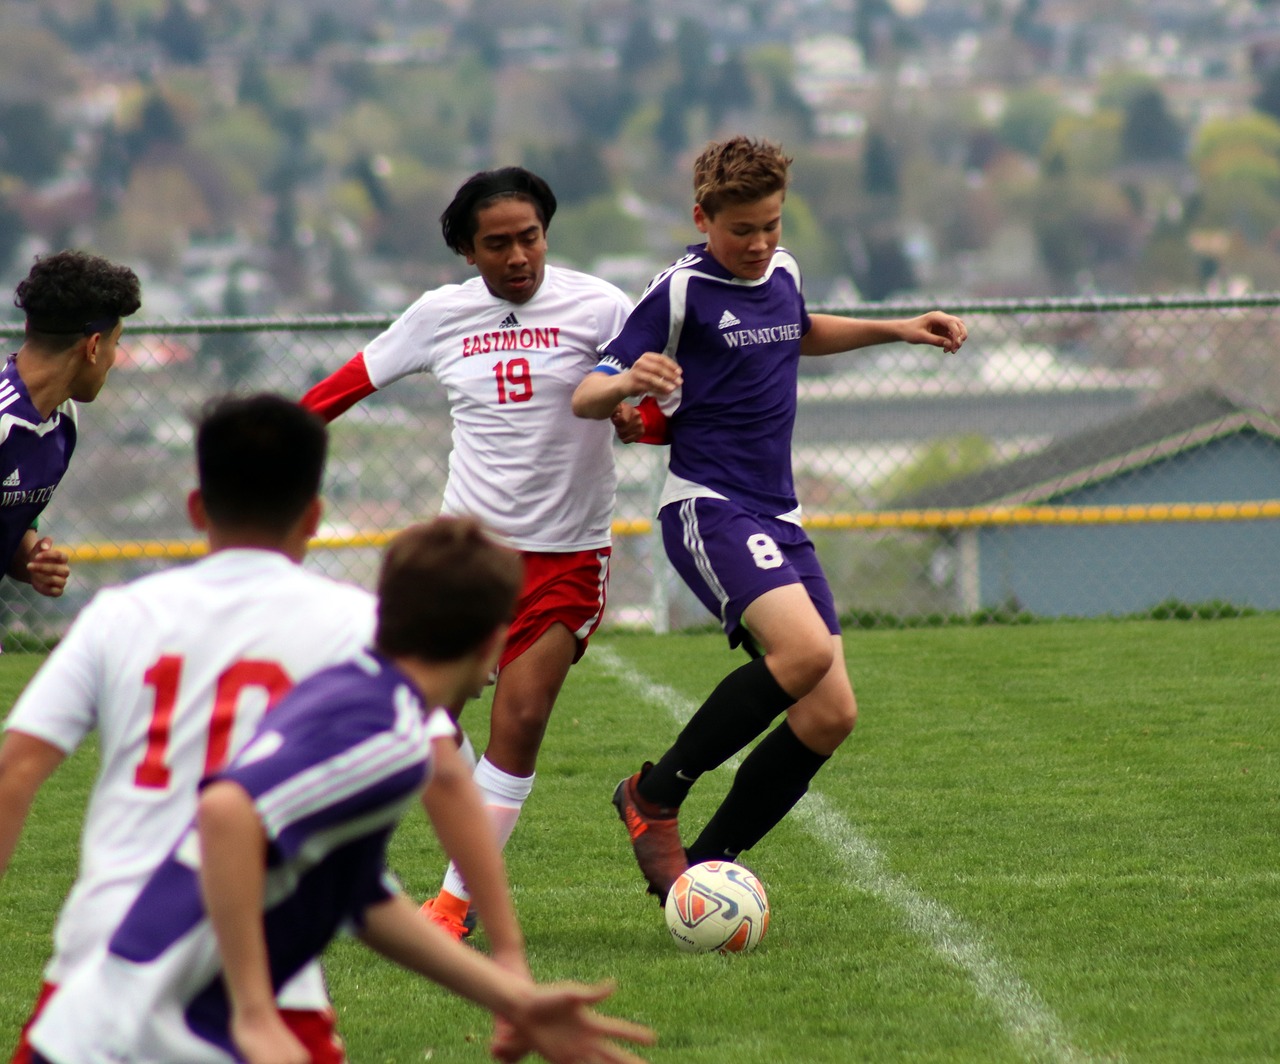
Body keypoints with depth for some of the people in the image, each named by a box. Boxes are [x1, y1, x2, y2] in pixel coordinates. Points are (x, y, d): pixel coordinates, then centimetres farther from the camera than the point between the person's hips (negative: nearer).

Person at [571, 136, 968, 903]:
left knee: (831, 713, -4)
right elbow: (587, 398, -10)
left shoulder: (782, 271, 13)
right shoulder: (682, 293, -8)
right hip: (709, 508, -8)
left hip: (779, 517, 8)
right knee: (805, 646, -31)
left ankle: (706, 865, 7)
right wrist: (627, 383, -33)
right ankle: (655, 797, -14)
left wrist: (896, 330, 28)